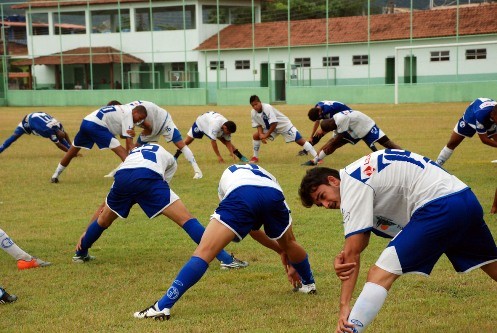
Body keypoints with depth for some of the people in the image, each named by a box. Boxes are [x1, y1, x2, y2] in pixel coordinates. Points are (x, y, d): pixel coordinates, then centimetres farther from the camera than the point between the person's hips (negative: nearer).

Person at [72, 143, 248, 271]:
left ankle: (80, 253, 49)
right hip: (148, 178, -3)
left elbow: (104, 206, 50)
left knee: (103, 221, 31)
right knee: (186, 219, -2)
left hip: (122, 177, 3)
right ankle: (225, 259, -10)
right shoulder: (169, 159, 40)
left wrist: (85, 233, 57)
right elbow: (160, 193, 27)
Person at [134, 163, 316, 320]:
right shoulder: (267, 176, 48)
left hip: (240, 195, -3)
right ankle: (308, 283, 54)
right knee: (288, 244, 35)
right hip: (273, 195, 3)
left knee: (204, 252, -5)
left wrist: (280, 250, 56)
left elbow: (251, 229, 48)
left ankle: (163, 306, -13)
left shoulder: (228, 175, 45)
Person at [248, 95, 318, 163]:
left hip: (284, 125, -7)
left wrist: (266, 135, -27)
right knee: (255, 136, -4)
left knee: (300, 141, -16)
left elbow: (274, 123, -33)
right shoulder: (253, 113, -10)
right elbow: (258, 125, -1)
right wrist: (261, 134, -20)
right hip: (270, 128, 7)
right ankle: (255, 157, 12)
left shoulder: (267, 108, -31)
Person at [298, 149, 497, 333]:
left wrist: (344, 305, -11)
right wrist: (345, 257, -7)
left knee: (380, 275, -12)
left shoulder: (351, 184, -6)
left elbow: (353, 252, -11)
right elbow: (361, 240, 15)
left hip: (439, 207, -10)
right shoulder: (360, 172, 21)